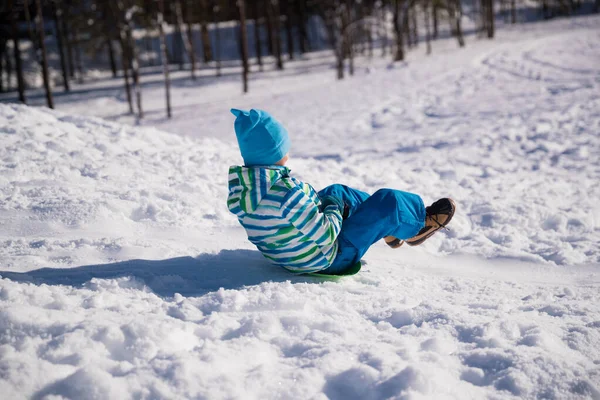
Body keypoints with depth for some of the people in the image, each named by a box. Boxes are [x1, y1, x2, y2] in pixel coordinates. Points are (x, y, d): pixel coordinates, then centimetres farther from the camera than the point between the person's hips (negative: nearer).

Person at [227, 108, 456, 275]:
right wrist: (335, 209, -9)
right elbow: (326, 236, -29)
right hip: (327, 260, -8)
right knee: (387, 201, -2)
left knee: (336, 191, 26)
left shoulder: (239, 188, -11)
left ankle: (388, 231, 44)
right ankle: (417, 226, 32)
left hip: (286, 255, 9)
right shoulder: (288, 192, -37)